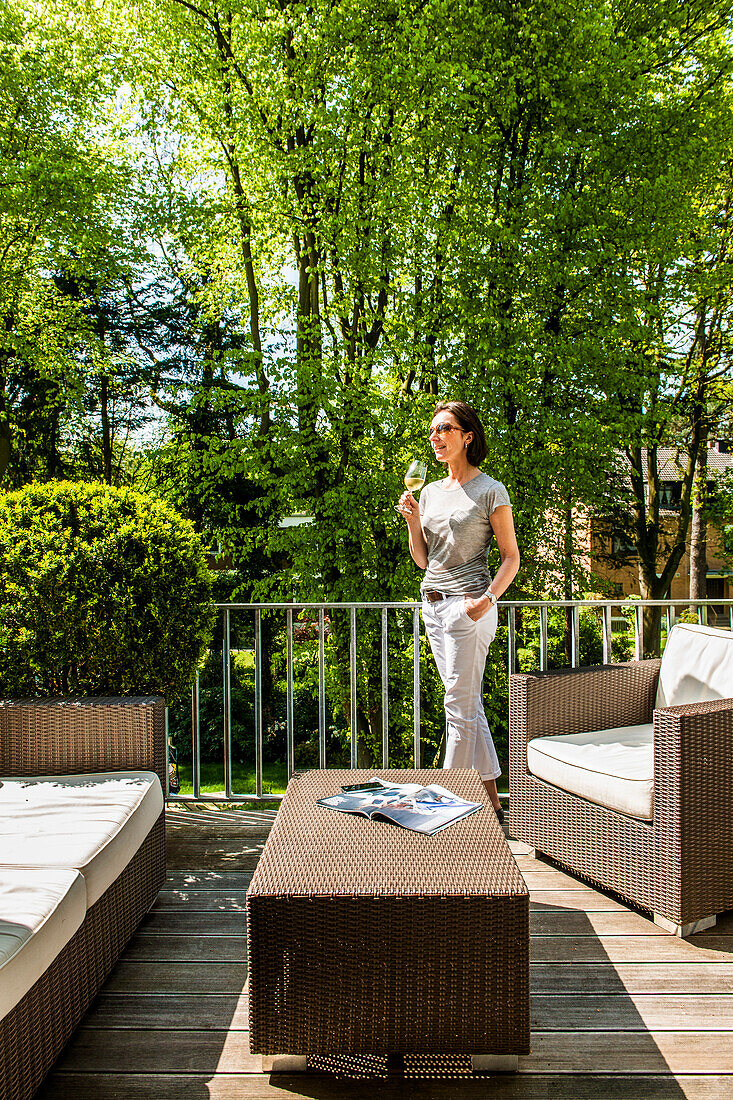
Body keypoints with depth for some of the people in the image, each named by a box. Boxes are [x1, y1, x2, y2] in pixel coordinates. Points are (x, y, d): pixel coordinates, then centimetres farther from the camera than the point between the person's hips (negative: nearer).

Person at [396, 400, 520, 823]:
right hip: (433, 605, 7)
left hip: (467, 606, -7)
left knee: (460, 708, -4)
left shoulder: (490, 491, -4)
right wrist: (412, 521, 0)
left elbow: (512, 557, -5)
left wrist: (486, 599, -18)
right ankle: (492, 802, 20)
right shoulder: (431, 491, 14)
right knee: (469, 706, 11)